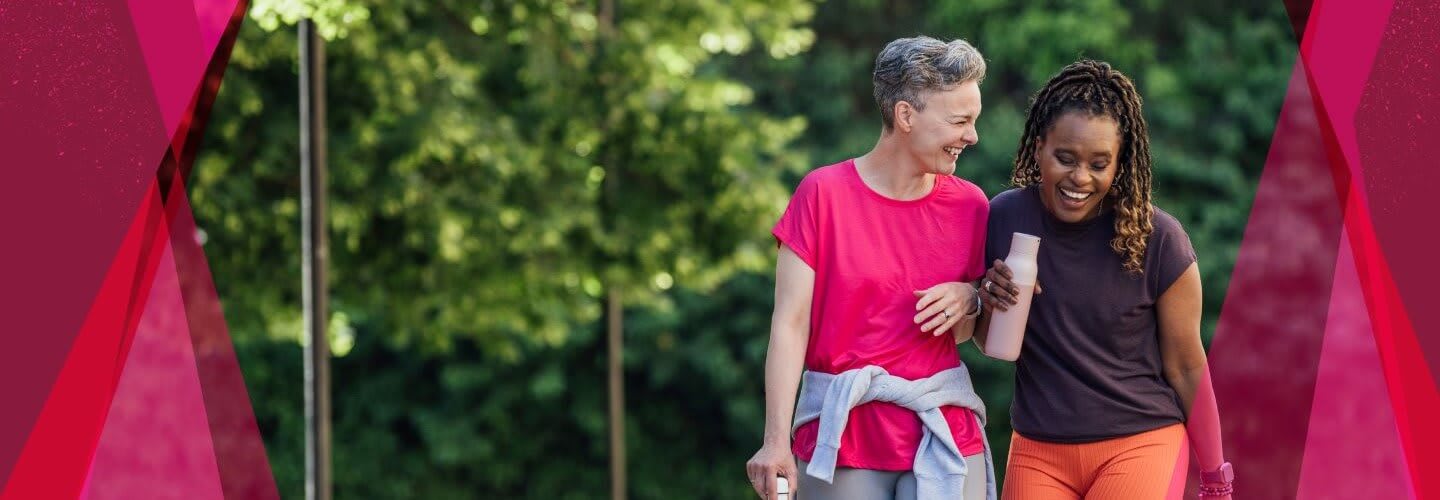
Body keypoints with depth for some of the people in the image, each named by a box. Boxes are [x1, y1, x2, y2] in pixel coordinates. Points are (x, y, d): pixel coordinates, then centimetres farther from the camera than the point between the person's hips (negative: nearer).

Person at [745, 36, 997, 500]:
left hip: (943, 432, 3)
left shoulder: (969, 205, 5)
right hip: (842, 432, -2)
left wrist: (969, 301, -9)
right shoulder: (823, 194, -5)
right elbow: (790, 324, -7)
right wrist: (777, 440, -14)